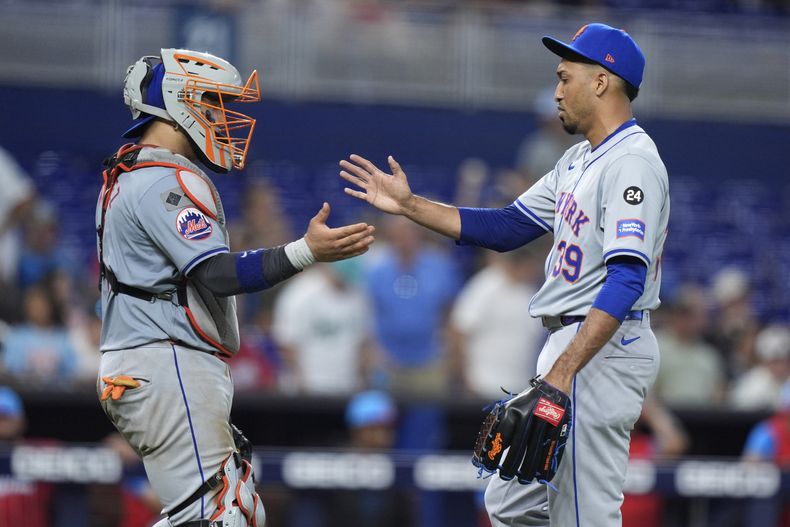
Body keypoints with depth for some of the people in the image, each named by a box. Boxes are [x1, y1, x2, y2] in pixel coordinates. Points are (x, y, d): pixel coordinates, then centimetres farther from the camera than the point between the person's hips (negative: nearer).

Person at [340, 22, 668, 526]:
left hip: (603, 351, -11)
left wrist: (563, 372, -31)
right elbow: (507, 228, 20)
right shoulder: (580, 160, 17)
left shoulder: (632, 161, -16)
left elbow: (627, 280, -25)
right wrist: (410, 205, 14)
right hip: (570, 345, 11)